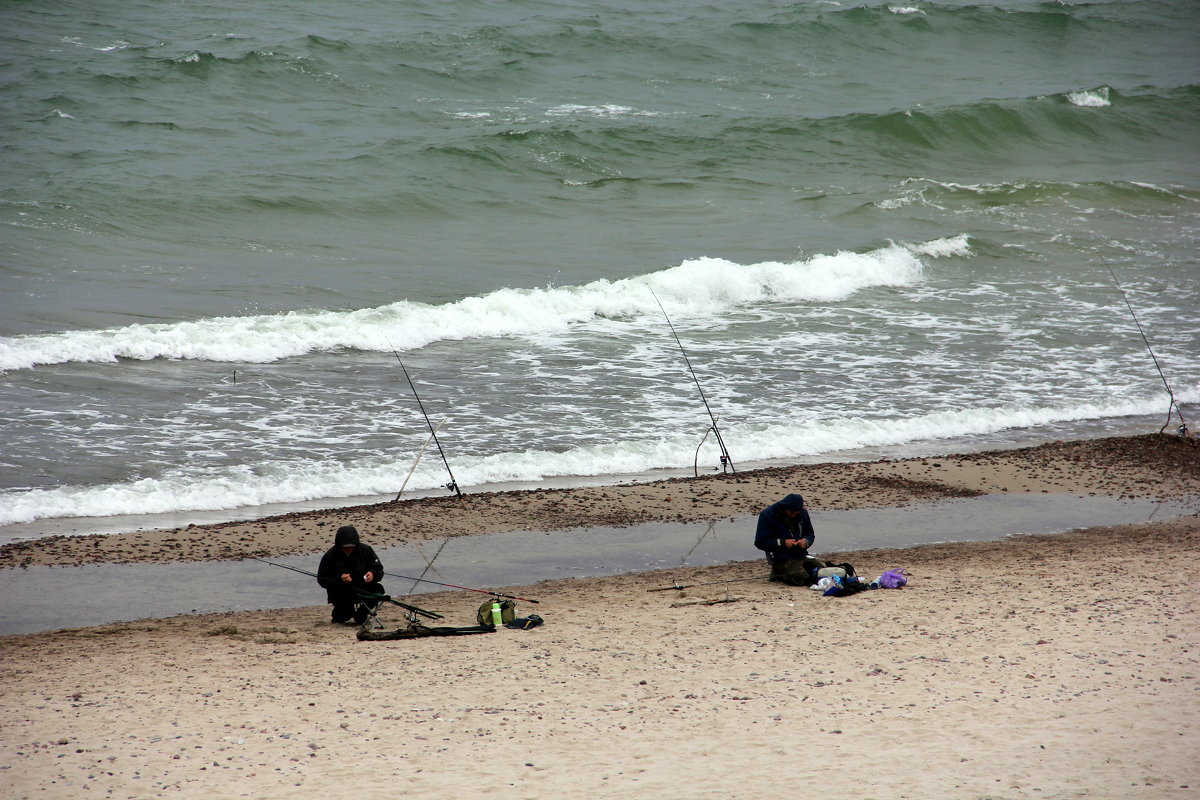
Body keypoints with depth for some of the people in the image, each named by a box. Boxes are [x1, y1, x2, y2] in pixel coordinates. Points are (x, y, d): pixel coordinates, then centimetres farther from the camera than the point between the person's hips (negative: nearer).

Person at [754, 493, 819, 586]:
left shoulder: (803, 513, 8)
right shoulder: (768, 515, -9)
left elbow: (810, 534, 20)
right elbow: (760, 542, -10)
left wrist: (806, 541, -6)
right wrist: (783, 543, -20)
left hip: (801, 556, 7)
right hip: (781, 558, -7)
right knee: (801, 579, -29)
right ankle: (778, 574, 2)